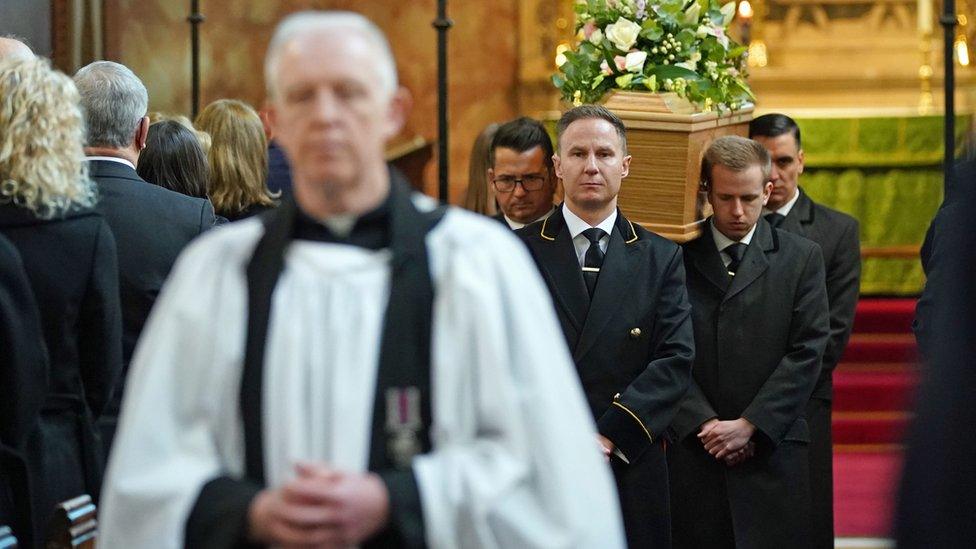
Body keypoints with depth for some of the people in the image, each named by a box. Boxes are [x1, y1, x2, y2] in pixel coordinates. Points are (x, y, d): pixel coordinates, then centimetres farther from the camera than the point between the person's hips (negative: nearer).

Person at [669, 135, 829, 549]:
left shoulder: (801, 258, 7)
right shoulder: (678, 258, 6)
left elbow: (807, 352, 0)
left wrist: (750, 426, -9)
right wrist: (704, 423, -10)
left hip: (773, 454, 0)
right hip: (693, 451, 0)